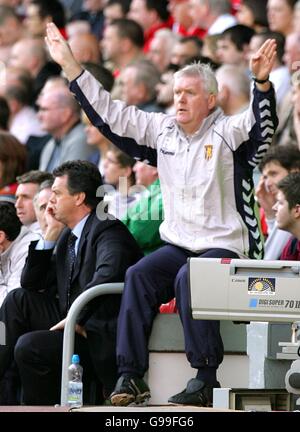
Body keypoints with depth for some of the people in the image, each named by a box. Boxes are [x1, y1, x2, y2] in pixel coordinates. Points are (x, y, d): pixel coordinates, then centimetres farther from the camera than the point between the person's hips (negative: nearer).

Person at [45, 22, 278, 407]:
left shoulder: (228, 133, -5)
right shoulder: (163, 129, 10)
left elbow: (260, 120, -25)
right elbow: (110, 112, 12)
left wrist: (262, 81, -46)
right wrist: (68, 64, 8)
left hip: (224, 246, -5)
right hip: (177, 244, 5)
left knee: (188, 278, -33)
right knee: (138, 275, -22)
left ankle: (206, 378, -30)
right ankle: (131, 376, -26)